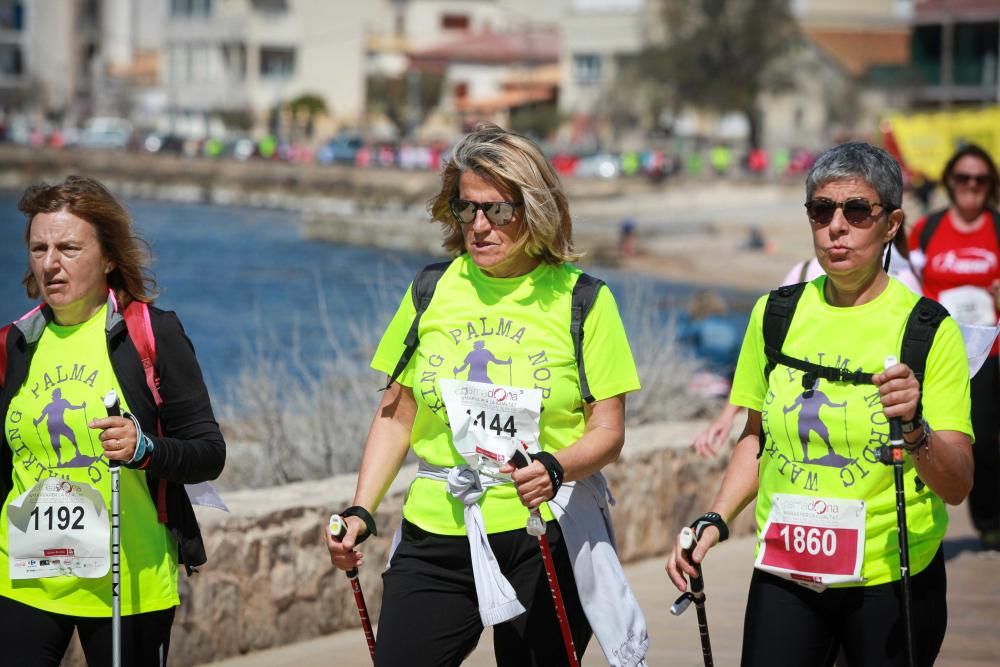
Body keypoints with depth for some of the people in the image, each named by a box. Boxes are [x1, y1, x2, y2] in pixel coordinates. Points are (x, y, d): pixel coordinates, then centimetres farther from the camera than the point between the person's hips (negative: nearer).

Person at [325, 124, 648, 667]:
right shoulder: (433, 291, 6)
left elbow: (607, 431, -3)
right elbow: (396, 415, 11)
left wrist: (555, 470, -24)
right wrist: (360, 512, 0)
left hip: (544, 537, -2)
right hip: (435, 537, 2)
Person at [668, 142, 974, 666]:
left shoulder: (930, 330, -8)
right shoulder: (775, 314, 3)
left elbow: (957, 486, -11)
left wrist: (914, 427, -29)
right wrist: (714, 520, 3)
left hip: (891, 579, -3)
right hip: (784, 571, 3)